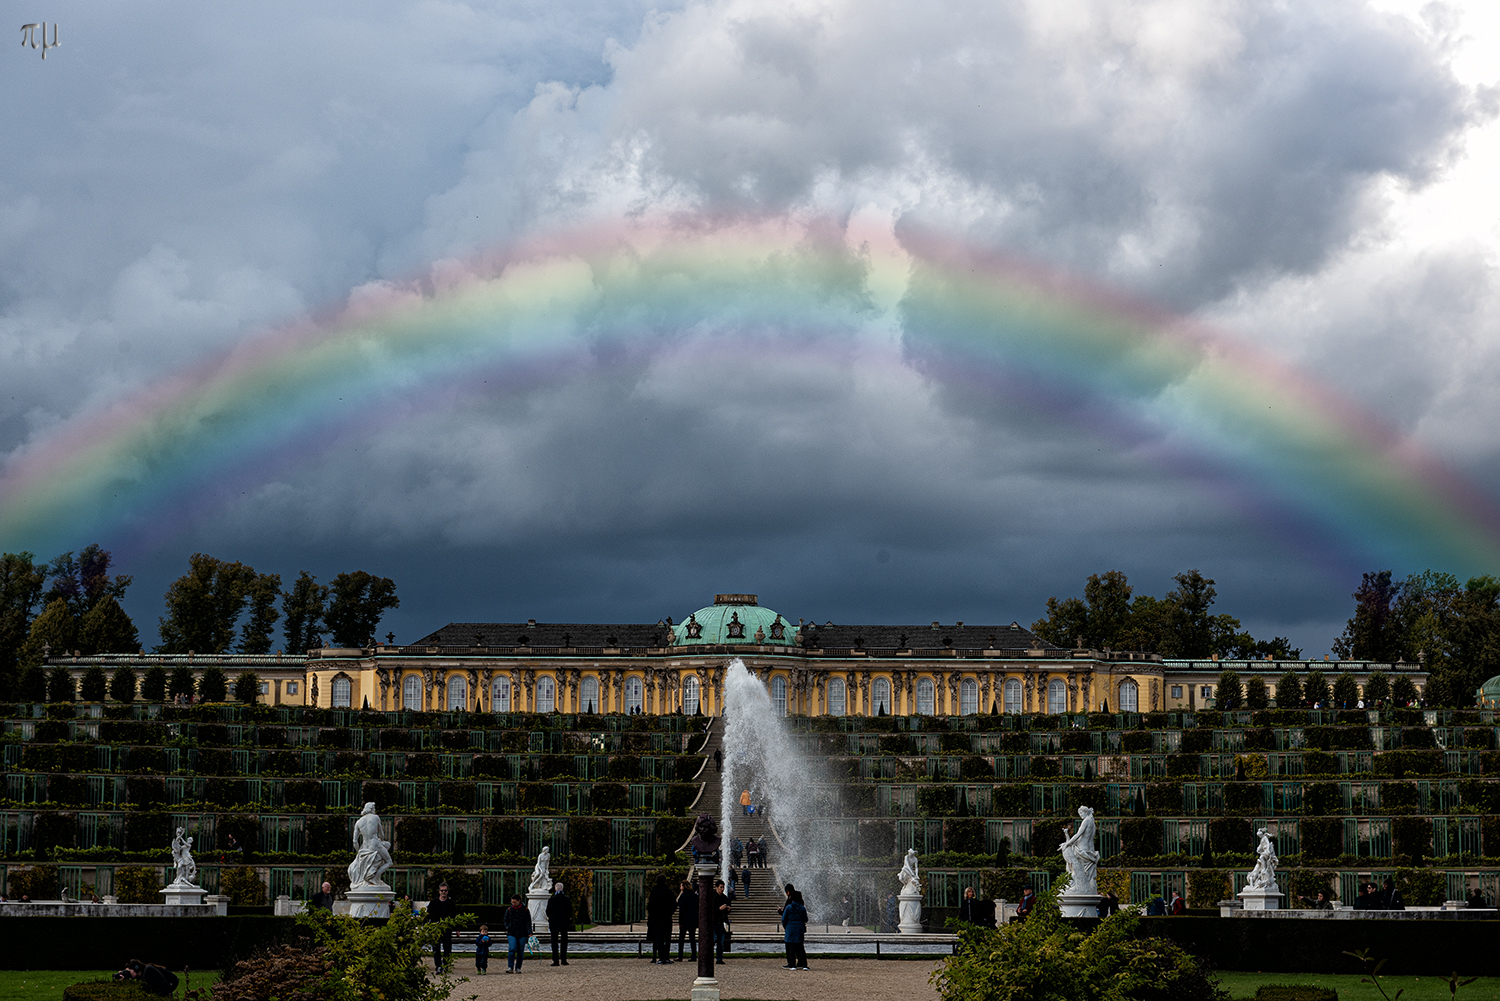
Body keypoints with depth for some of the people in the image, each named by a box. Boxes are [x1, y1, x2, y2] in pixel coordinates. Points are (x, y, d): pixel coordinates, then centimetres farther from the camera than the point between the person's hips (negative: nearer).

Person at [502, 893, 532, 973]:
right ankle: (510, 967, -16)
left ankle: (518, 968, 14)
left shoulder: (525, 910, 0)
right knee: (512, 949, -15)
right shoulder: (509, 910, 5)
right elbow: (506, 920, 18)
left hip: (522, 934, 0)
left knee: (520, 951, 4)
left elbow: (528, 922, -2)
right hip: (511, 933, 0)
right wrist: (507, 928, 2)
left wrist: (529, 933, -12)